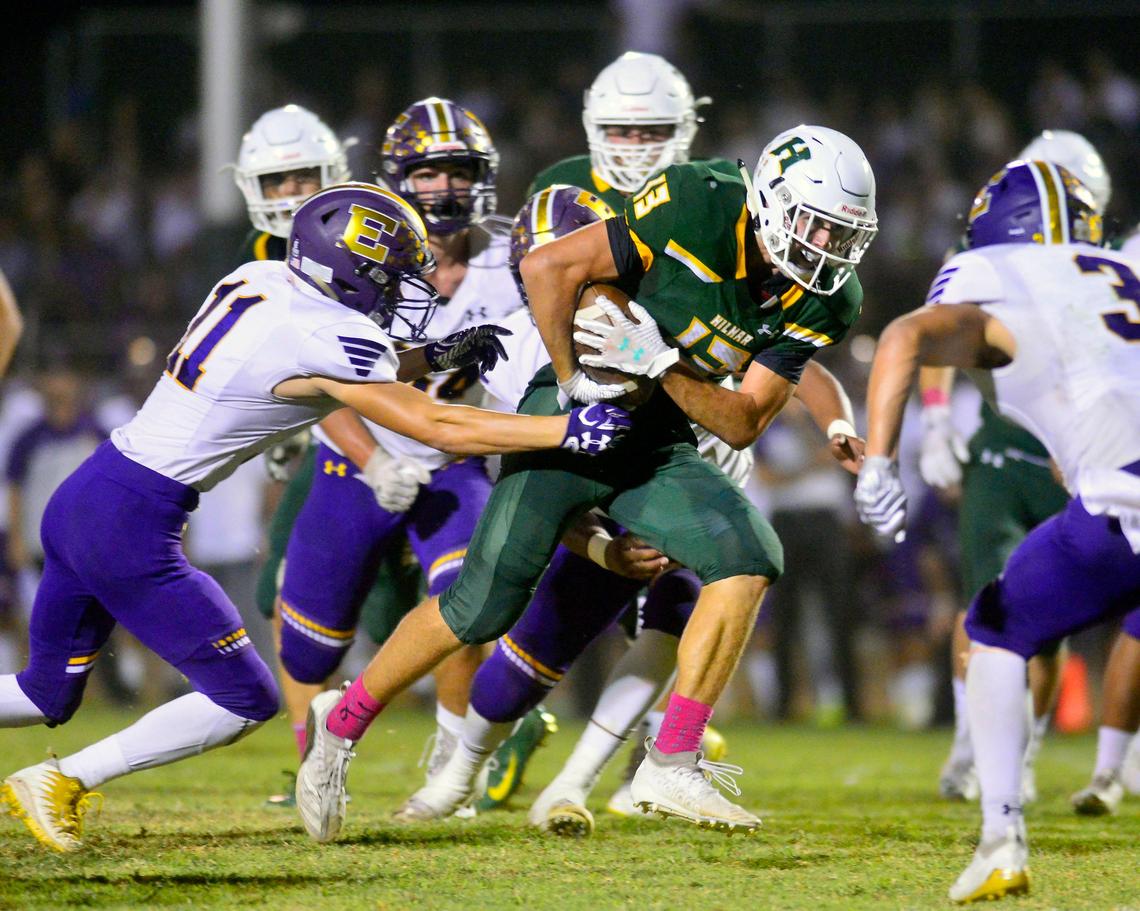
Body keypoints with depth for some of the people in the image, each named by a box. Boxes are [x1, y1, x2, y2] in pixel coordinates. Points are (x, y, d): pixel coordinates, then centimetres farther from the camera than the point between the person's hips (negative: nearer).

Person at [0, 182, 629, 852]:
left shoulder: (258, 282, 8)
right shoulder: (327, 338, -16)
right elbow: (440, 429, -12)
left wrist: (436, 357, 21)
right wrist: (569, 432, -8)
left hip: (81, 497, 8)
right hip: (134, 526, -8)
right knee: (246, 701, 4)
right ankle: (63, 782, 2)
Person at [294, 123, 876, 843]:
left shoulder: (823, 302, -4)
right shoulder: (697, 210, -20)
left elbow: (742, 424, -8)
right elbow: (549, 266, -18)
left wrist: (662, 366, -22)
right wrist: (573, 378, -15)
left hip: (658, 450, 5)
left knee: (750, 559, -18)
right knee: (483, 606, -9)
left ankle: (672, 768, -14)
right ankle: (341, 726, 13)